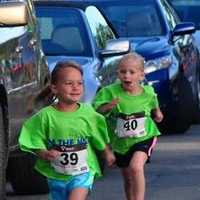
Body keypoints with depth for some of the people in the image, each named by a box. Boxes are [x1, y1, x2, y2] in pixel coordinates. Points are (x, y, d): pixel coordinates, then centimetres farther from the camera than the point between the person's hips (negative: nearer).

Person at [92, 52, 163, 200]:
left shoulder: (148, 93, -8)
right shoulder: (110, 92, -16)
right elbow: (95, 110, -19)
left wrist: (157, 113, -1)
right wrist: (108, 106, -34)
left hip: (144, 138, -2)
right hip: (120, 142, 2)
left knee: (135, 167, -28)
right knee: (128, 179, 17)